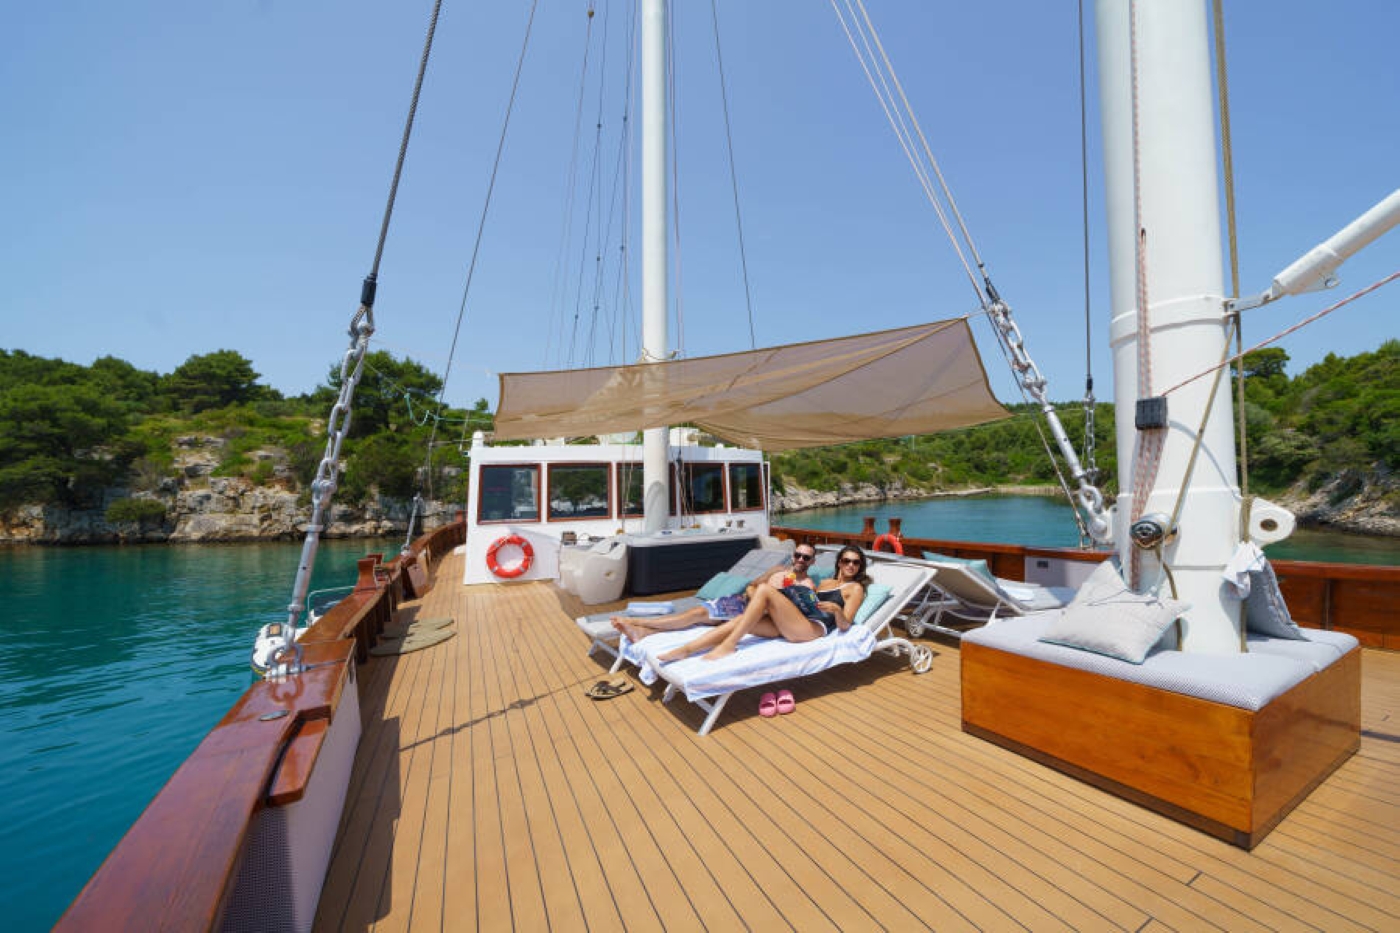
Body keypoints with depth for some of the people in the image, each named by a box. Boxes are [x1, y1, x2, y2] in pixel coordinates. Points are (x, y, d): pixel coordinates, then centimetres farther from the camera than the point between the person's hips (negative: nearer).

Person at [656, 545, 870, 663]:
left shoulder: (855, 588, 13)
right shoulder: (825, 582, 32)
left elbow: (844, 625, 2)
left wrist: (836, 610, -19)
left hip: (814, 628, -6)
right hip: (791, 627, 6)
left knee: (764, 588, -25)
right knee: (740, 620, -18)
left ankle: (728, 646, -26)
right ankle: (684, 650, -24)